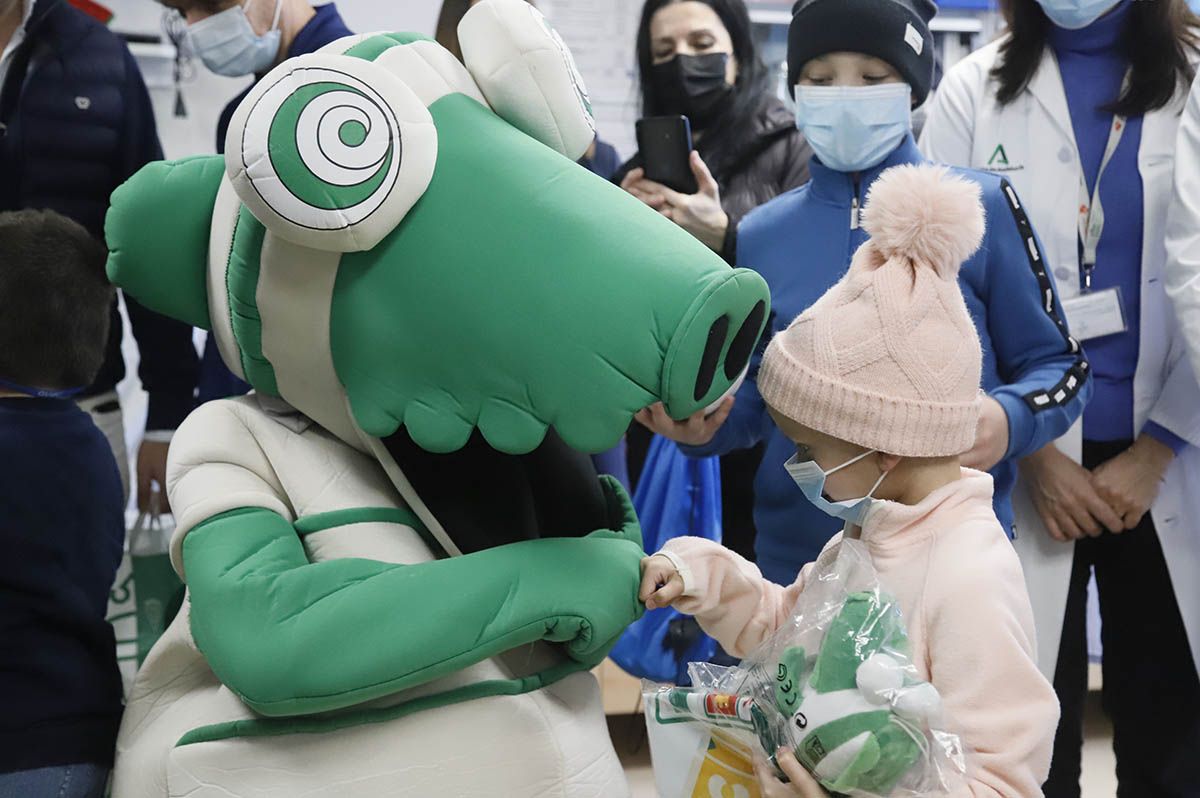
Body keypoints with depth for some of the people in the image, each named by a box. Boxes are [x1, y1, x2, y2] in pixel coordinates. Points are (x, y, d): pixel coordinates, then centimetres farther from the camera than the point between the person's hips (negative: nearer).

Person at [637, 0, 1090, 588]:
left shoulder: (978, 207, -5)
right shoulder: (760, 234, 4)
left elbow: (1059, 365, 0)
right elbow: (753, 397, 10)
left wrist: (1009, 420, -21)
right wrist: (705, 421, -12)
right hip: (797, 555, 3)